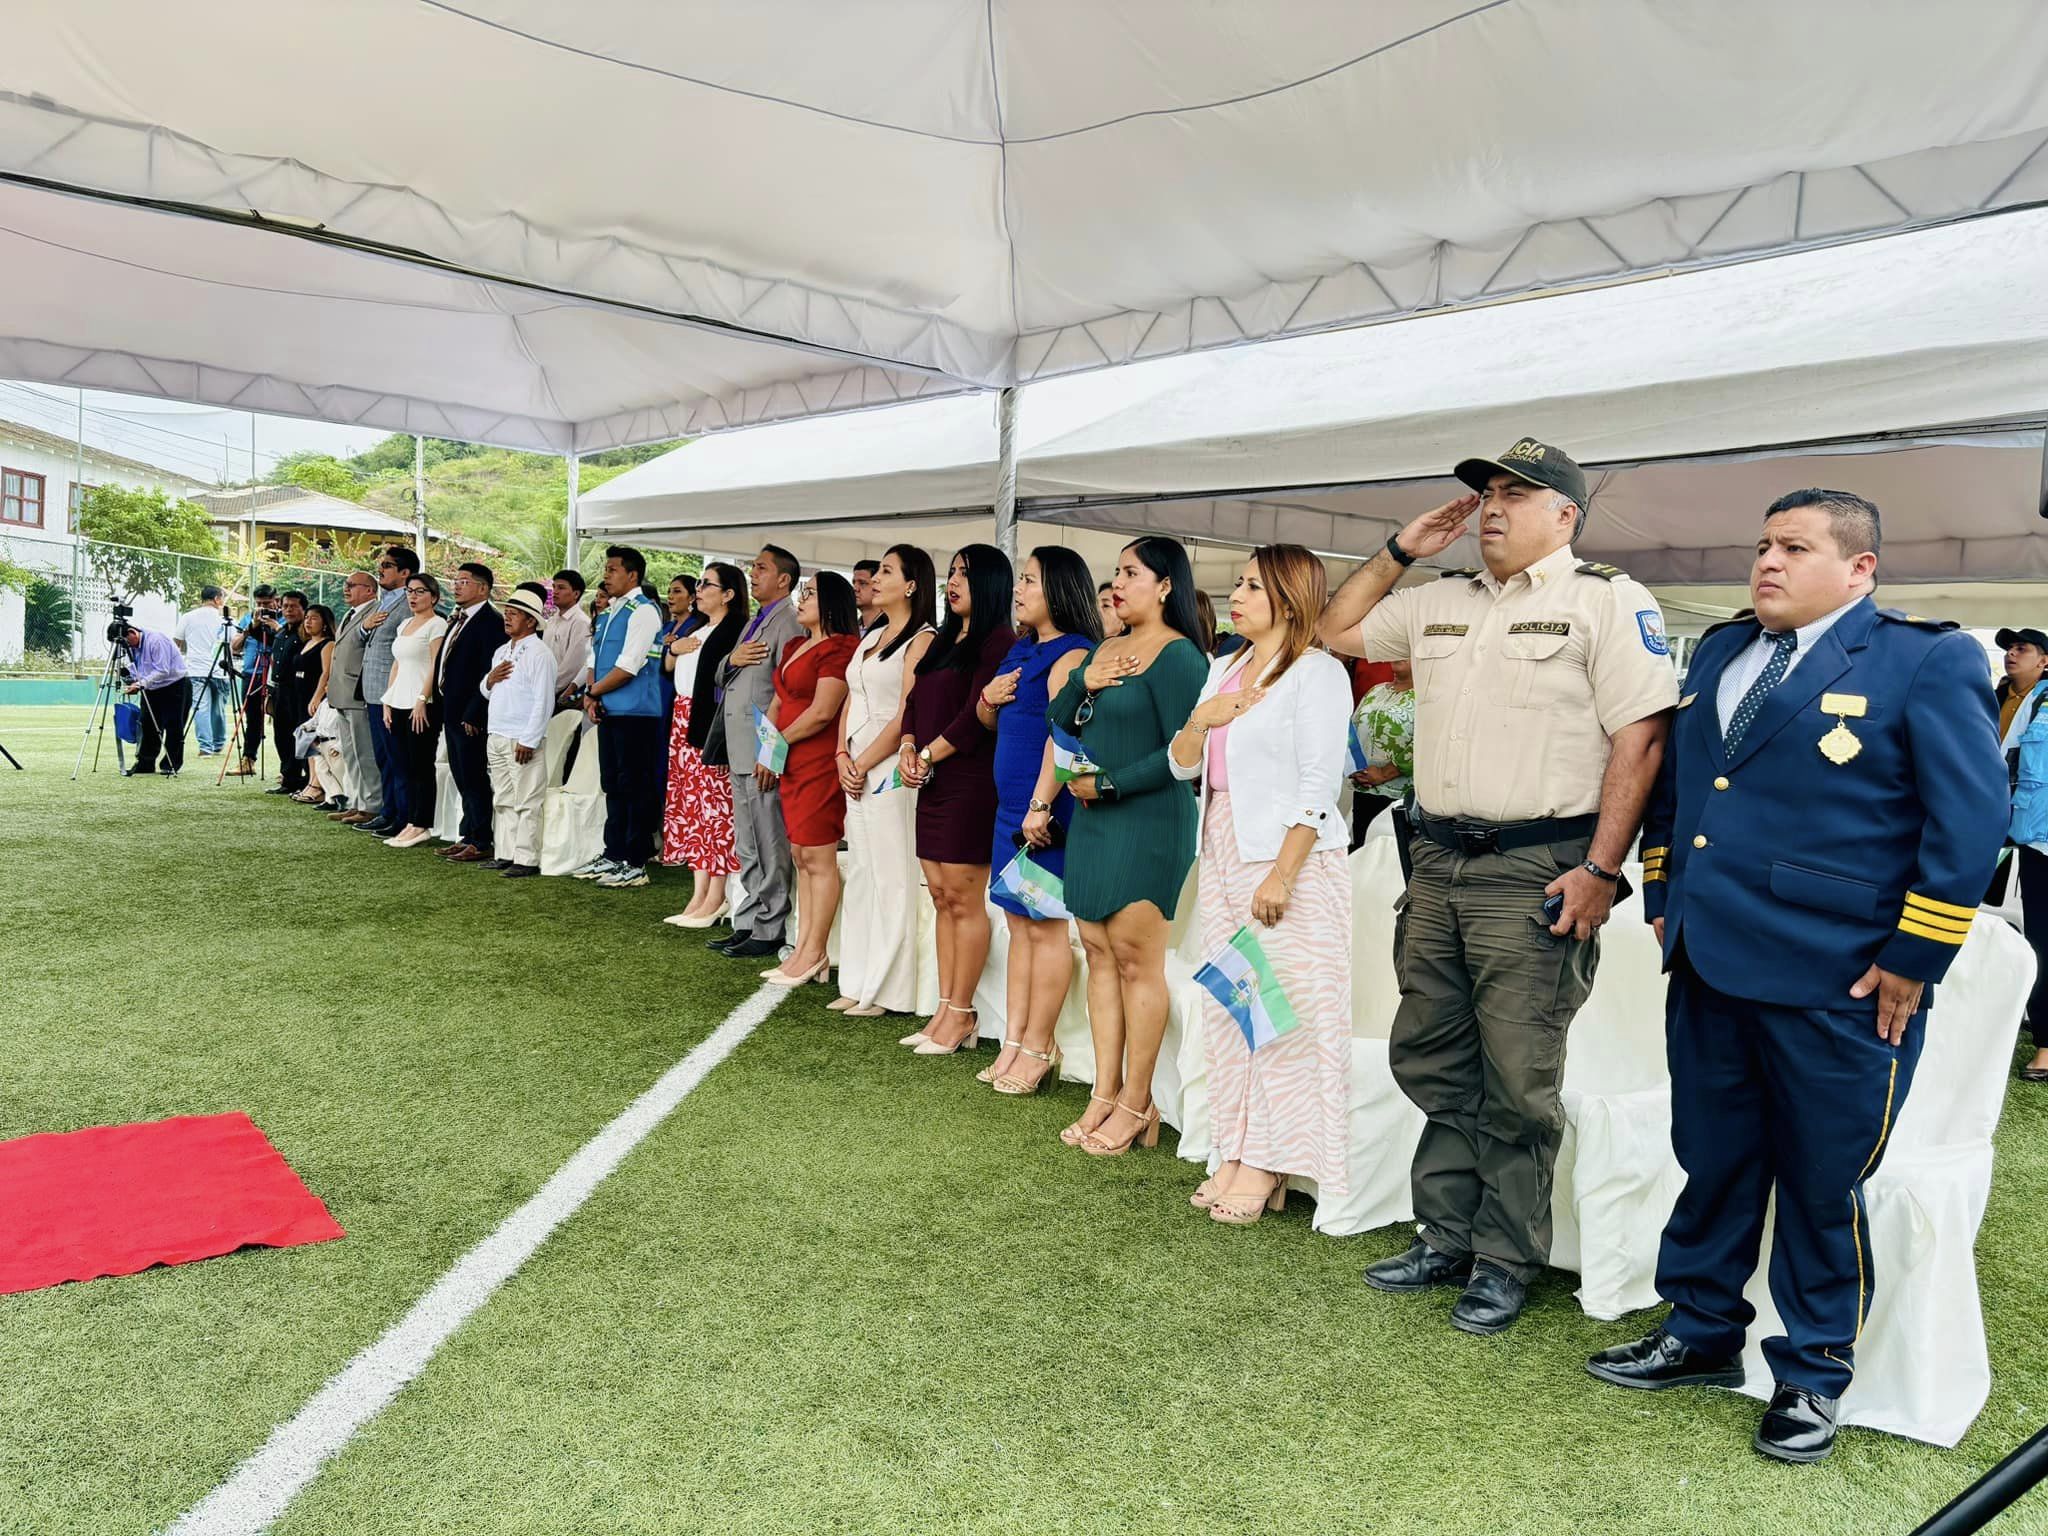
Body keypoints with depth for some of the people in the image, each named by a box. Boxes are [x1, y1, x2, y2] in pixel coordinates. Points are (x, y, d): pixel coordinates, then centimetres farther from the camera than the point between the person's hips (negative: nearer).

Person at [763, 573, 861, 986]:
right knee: (800, 857, 10)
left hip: (821, 763, -9)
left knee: (818, 858, -5)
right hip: (792, 765, 10)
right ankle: (802, 950, 15)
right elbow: (779, 702, 20)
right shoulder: (795, 647, 19)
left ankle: (814, 954, 1)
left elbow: (822, 712, -17)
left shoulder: (839, 649, -11)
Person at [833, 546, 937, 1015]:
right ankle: (858, 985, 18)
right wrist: (843, 758, 2)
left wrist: (863, 765, -11)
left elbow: (906, 717, -14)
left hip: (890, 770, -8)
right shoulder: (872, 636, 17)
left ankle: (886, 991, 2)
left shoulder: (921, 639, -8)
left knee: (891, 880, -4)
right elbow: (851, 703, 17)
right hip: (857, 770, 9)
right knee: (861, 876, 11)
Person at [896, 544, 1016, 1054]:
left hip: (971, 780, -9)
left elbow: (976, 716, -15)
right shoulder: (945, 640, 19)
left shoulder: (997, 641, -8)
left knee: (964, 899, -4)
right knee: (941, 898, 9)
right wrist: (907, 748, 1)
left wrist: (928, 756, -10)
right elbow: (916, 702, 18)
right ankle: (946, 1008, 15)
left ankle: (961, 1014, 3)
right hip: (933, 784, 9)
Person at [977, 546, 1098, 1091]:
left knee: (1045, 925, -1)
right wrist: (988, 698, 2)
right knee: (1019, 923, 12)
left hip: (1045, 813, -9)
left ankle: (1038, 1048, 8)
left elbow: (1063, 733, -22)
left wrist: (1040, 807, -27)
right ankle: (1014, 1041, 19)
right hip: (1011, 807, 9)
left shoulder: (1072, 655, -13)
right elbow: (993, 722, 25)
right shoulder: (1020, 650, 16)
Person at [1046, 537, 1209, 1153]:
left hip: (1148, 821, -8)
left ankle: (1136, 1104, 7)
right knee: (1099, 952, 8)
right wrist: (1083, 681, -4)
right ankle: (1105, 1094, 16)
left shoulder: (1177, 656, -10)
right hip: (1093, 820, 8)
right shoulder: (1105, 650, 15)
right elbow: (1059, 721, 14)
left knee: (1136, 958, -3)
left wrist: (1107, 784, -14)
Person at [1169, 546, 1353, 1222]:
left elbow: (1318, 786, -13)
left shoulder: (1316, 672, -7)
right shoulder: (1224, 668, 16)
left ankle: (1267, 1164, 7)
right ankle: (1233, 1152, 19)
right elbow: (1181, 765, 17)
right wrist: (1201, 720, -3)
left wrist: (1282, 876, -18)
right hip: (1224, 854, 8)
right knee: (1227, 1006, 9)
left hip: (1290, 857, -7)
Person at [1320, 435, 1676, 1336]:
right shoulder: (1437, 602, 14)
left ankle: (1505, 1263, 17)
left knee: (1516, 1084, 1)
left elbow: (1640, 738, -12)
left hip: (1536, 874, -7)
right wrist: (1400, 551, 14)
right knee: (1430, 1062, 14)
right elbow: (1337, 630, 25)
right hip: (1438, 863, 7)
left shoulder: (1606, 601, -5)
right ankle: (1443, 1239, 28)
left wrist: (1600, 871, -17)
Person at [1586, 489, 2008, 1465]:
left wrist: (1911, 961, -12)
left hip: (1838, 984, -6)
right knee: (1712, 1163, 17)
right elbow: (1671, 780, 21)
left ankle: (1813, 1377, 27)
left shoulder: (1928, 663, -7)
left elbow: (1971, 818, -10)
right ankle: (1701, 1335, 34)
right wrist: (1663, 897, 16)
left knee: (1823, 1188, 8)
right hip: (1710, 968, 6)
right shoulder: (1719, 651, 12)